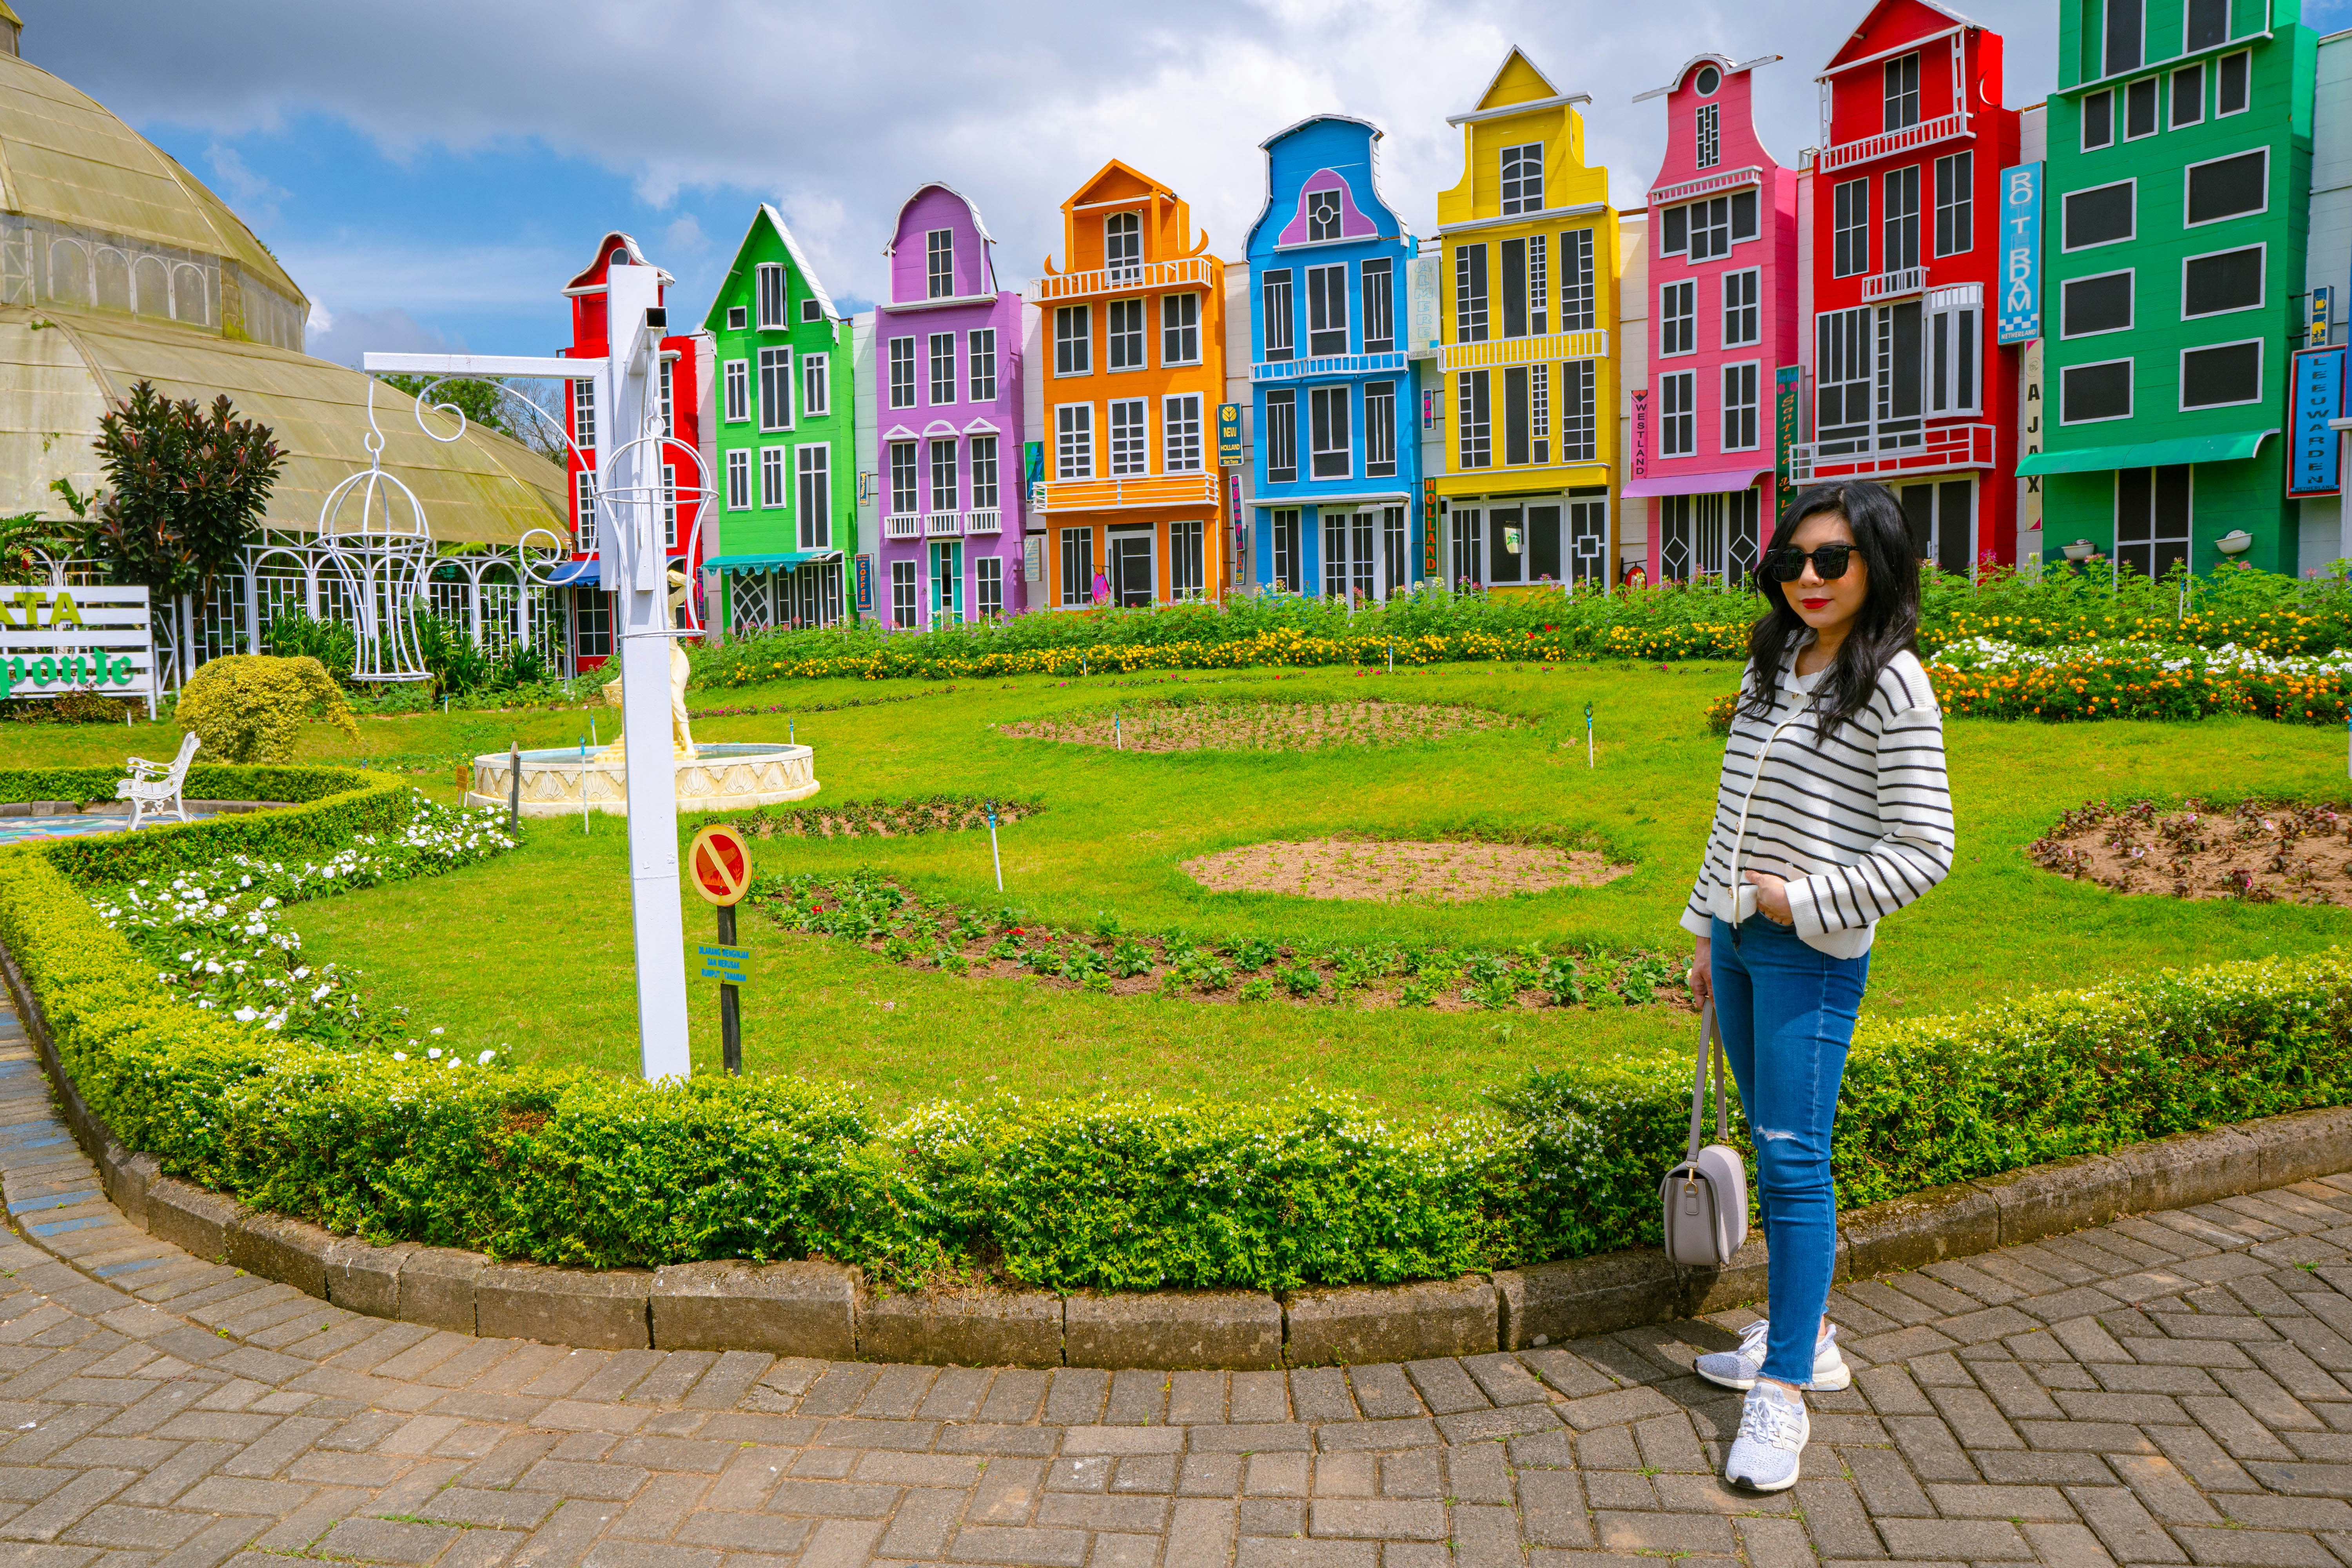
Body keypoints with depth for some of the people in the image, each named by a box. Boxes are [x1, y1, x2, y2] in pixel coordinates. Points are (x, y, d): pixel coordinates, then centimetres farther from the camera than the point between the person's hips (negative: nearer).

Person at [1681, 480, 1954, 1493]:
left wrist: (1804, 901, -15)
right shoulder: (1771, 665, 11)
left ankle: (1783, 1393, 5)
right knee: (1772, 1144, 15)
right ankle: (1803, 1336, 31)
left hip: (1814, 952, -7)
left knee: (1794, 1160, -5)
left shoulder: (1892, 686, -11)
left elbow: (1923, 851, -13)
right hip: (1739, 939, 7)